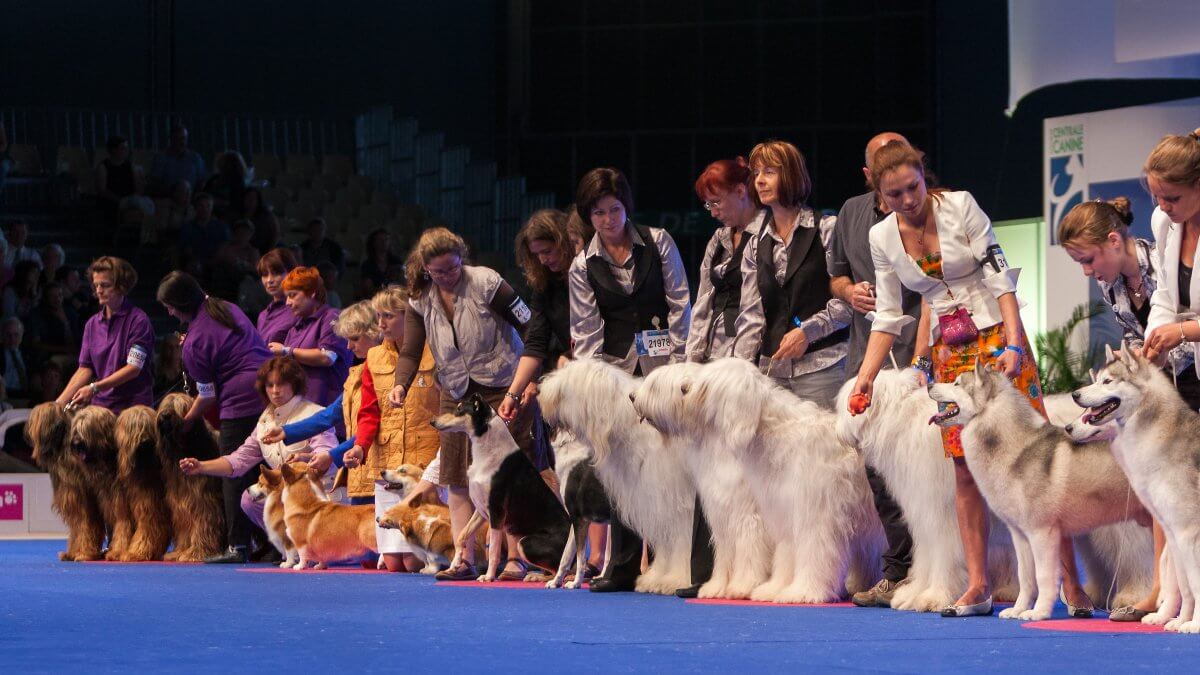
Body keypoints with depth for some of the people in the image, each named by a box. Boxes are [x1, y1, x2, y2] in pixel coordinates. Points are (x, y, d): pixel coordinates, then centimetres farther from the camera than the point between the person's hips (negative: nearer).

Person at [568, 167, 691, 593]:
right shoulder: (583, 267, 7)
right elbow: (587, 331, 3)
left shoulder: (657, 242, 4)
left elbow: (680, 302, 3)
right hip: (617, 367, 2)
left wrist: (679, 362, -3)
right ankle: (623, 566, 1)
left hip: (662, 362, -2)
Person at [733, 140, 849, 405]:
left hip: (821, 365, -5)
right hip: (772, 367, 5)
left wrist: (808, 331, -11)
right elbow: (751, 314, 12)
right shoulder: (756, 246, 17)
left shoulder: (827, 230, 0)